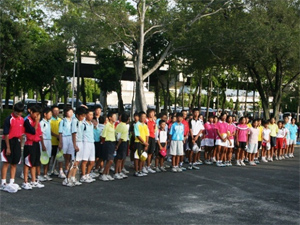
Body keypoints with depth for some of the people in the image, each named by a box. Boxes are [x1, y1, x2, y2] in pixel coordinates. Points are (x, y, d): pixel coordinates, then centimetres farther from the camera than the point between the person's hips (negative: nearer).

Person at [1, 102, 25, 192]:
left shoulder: (22, 120, 5)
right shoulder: (9, 119, -13)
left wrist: (20, 144, 9)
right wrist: (8, 147, -15)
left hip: (17, 142, 6)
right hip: (8, 142, -6)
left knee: (14, 163, 8)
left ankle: (11, 183, 15)